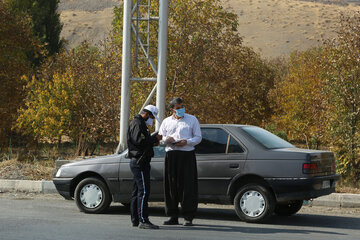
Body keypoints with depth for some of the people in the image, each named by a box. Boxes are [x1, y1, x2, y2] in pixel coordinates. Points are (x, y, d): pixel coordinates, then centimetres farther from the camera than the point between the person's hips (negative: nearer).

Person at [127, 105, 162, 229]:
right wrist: (154, 138, -13)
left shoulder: (139, 123, 22)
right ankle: (143, 220, -17)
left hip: (138, 162, 11)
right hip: (140, 162, -11)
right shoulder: (138, 124, -12)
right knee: (144, 191, -14)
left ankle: (135, 220, 15)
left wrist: (153, 142, 11)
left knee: (137, 191, 12)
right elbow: (140, 141, -24)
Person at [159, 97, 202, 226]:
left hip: (187, 154, -3)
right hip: (171, 155, 3)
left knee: (188, 186, -6)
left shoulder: (192, 119, 9)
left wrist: (186, 142, -13)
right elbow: (160, 138, 14)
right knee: (171, 186, 1)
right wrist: (166, 140, -10)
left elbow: (198, 137, 6)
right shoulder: (166, 121, 17)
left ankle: (188, 217, -3)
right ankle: (172, 217, 8)